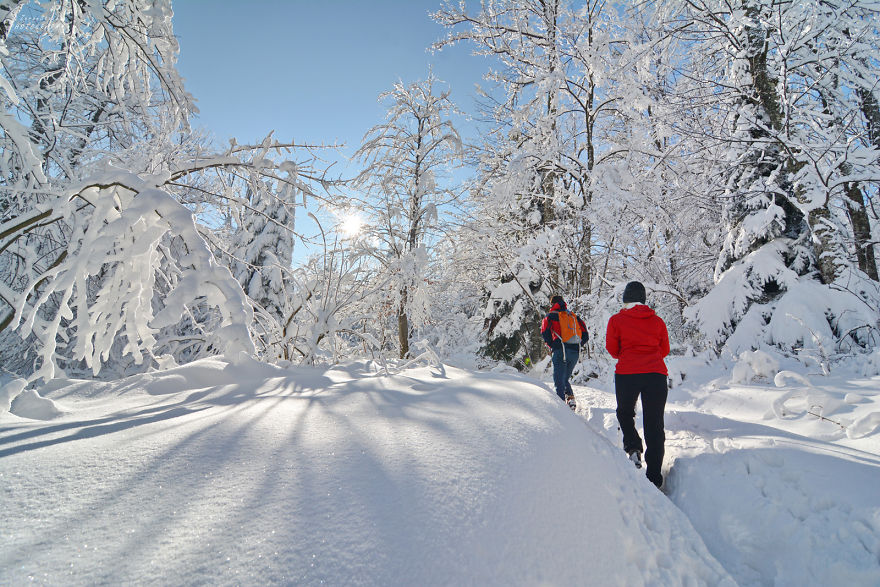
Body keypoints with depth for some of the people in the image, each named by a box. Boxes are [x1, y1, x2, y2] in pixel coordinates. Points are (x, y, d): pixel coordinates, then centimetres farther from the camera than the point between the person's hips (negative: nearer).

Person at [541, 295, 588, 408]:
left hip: (561, 352, -5)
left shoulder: (551, 316, 9)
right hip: (575, 352, 5)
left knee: (559, 381, 0)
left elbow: (545, 332, -7)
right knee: (565, 379, 21)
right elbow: (585, 335, 13)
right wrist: (576, 346, 17)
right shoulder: (574, 316, 21)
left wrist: (552, 345, 5)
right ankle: (570, 398, 5)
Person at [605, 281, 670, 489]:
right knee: (654, 424, 8)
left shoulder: (616, 320, 2)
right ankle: (654, 477, 9)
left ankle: (633, 448, 3)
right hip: (656, 374, 2)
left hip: (626, 373, -2)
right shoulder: (657, 320, 9)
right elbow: (665, 350, 16)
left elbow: (612, 349, 6)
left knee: (624, 413, 24)